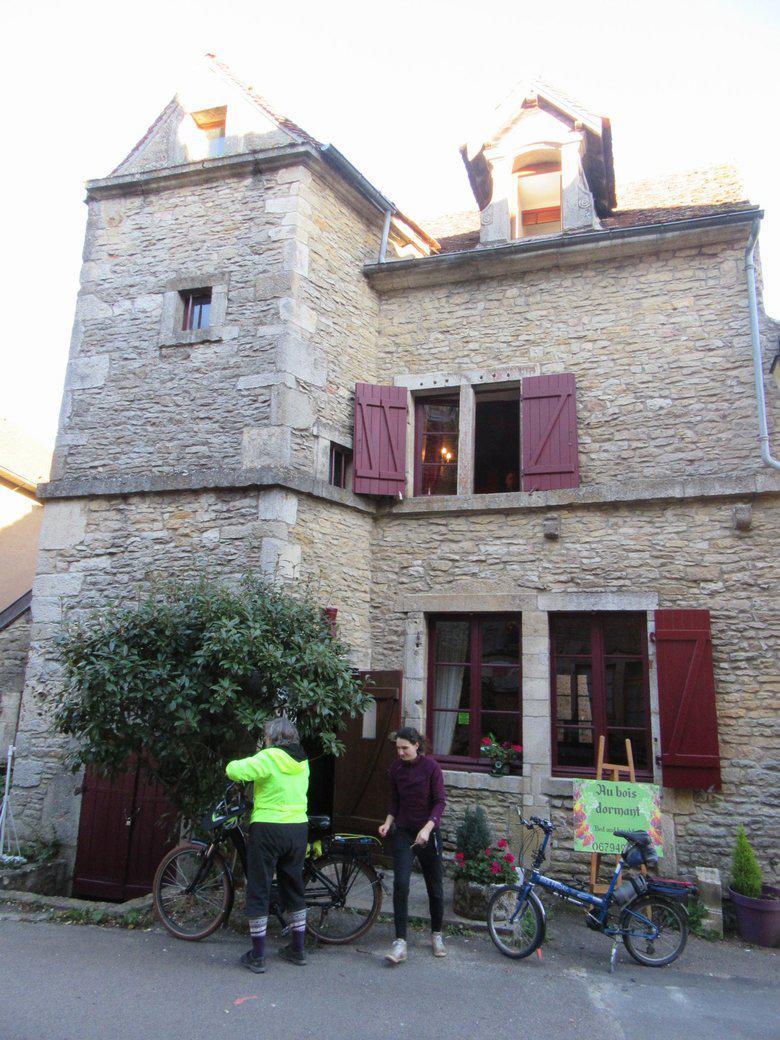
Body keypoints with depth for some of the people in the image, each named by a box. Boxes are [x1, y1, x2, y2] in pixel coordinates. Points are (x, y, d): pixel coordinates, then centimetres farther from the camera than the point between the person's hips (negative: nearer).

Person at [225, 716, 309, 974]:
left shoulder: (268, 758, -13)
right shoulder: (302, 762, 7)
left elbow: (235, 770, -23)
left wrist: (233, 765, 1)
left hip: (268, 829, -6)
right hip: (298, 828, 6)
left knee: (259, 891, 6)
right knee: (294, 888, 18)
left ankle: (257, 956, 12)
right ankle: (297, 949, 26)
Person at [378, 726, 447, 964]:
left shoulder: (431, 766, -13)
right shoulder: (396, 768, 0)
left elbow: (440, 802, -13)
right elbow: (395, 801, 9)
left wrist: (427, 828, -24)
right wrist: (387, 823, -6)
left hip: (428, 831, -2)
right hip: (403, 831, 2)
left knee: (434, 885, 9)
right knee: (400, 884, -10)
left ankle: (436, 935, 29)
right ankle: (400, 941, -4)